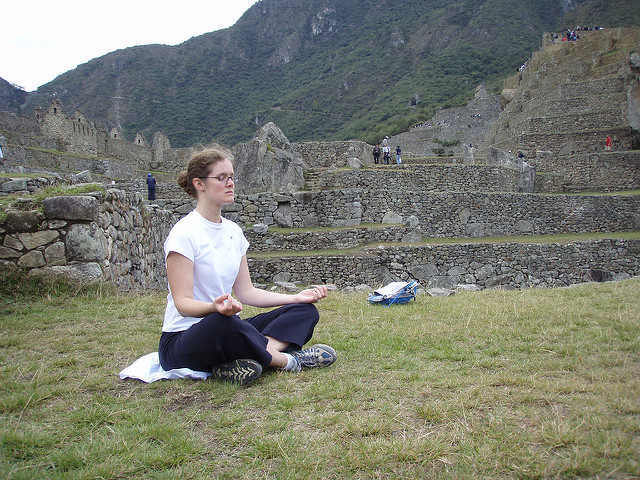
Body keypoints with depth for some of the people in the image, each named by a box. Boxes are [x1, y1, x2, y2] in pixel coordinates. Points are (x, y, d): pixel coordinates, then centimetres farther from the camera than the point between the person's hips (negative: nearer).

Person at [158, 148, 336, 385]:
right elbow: (182, 302, -18)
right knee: (222, 322, -42)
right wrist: (214, 307, -40)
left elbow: (246, 292, 11)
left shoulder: (233, 231, 10)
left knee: (306, 310, -5)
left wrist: (297, 297, 2)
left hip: (228, 329, 8)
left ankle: (246, 362, -30)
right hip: (181, 341, -8)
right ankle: (287, 360, -19)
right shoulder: (184, 233, -13)